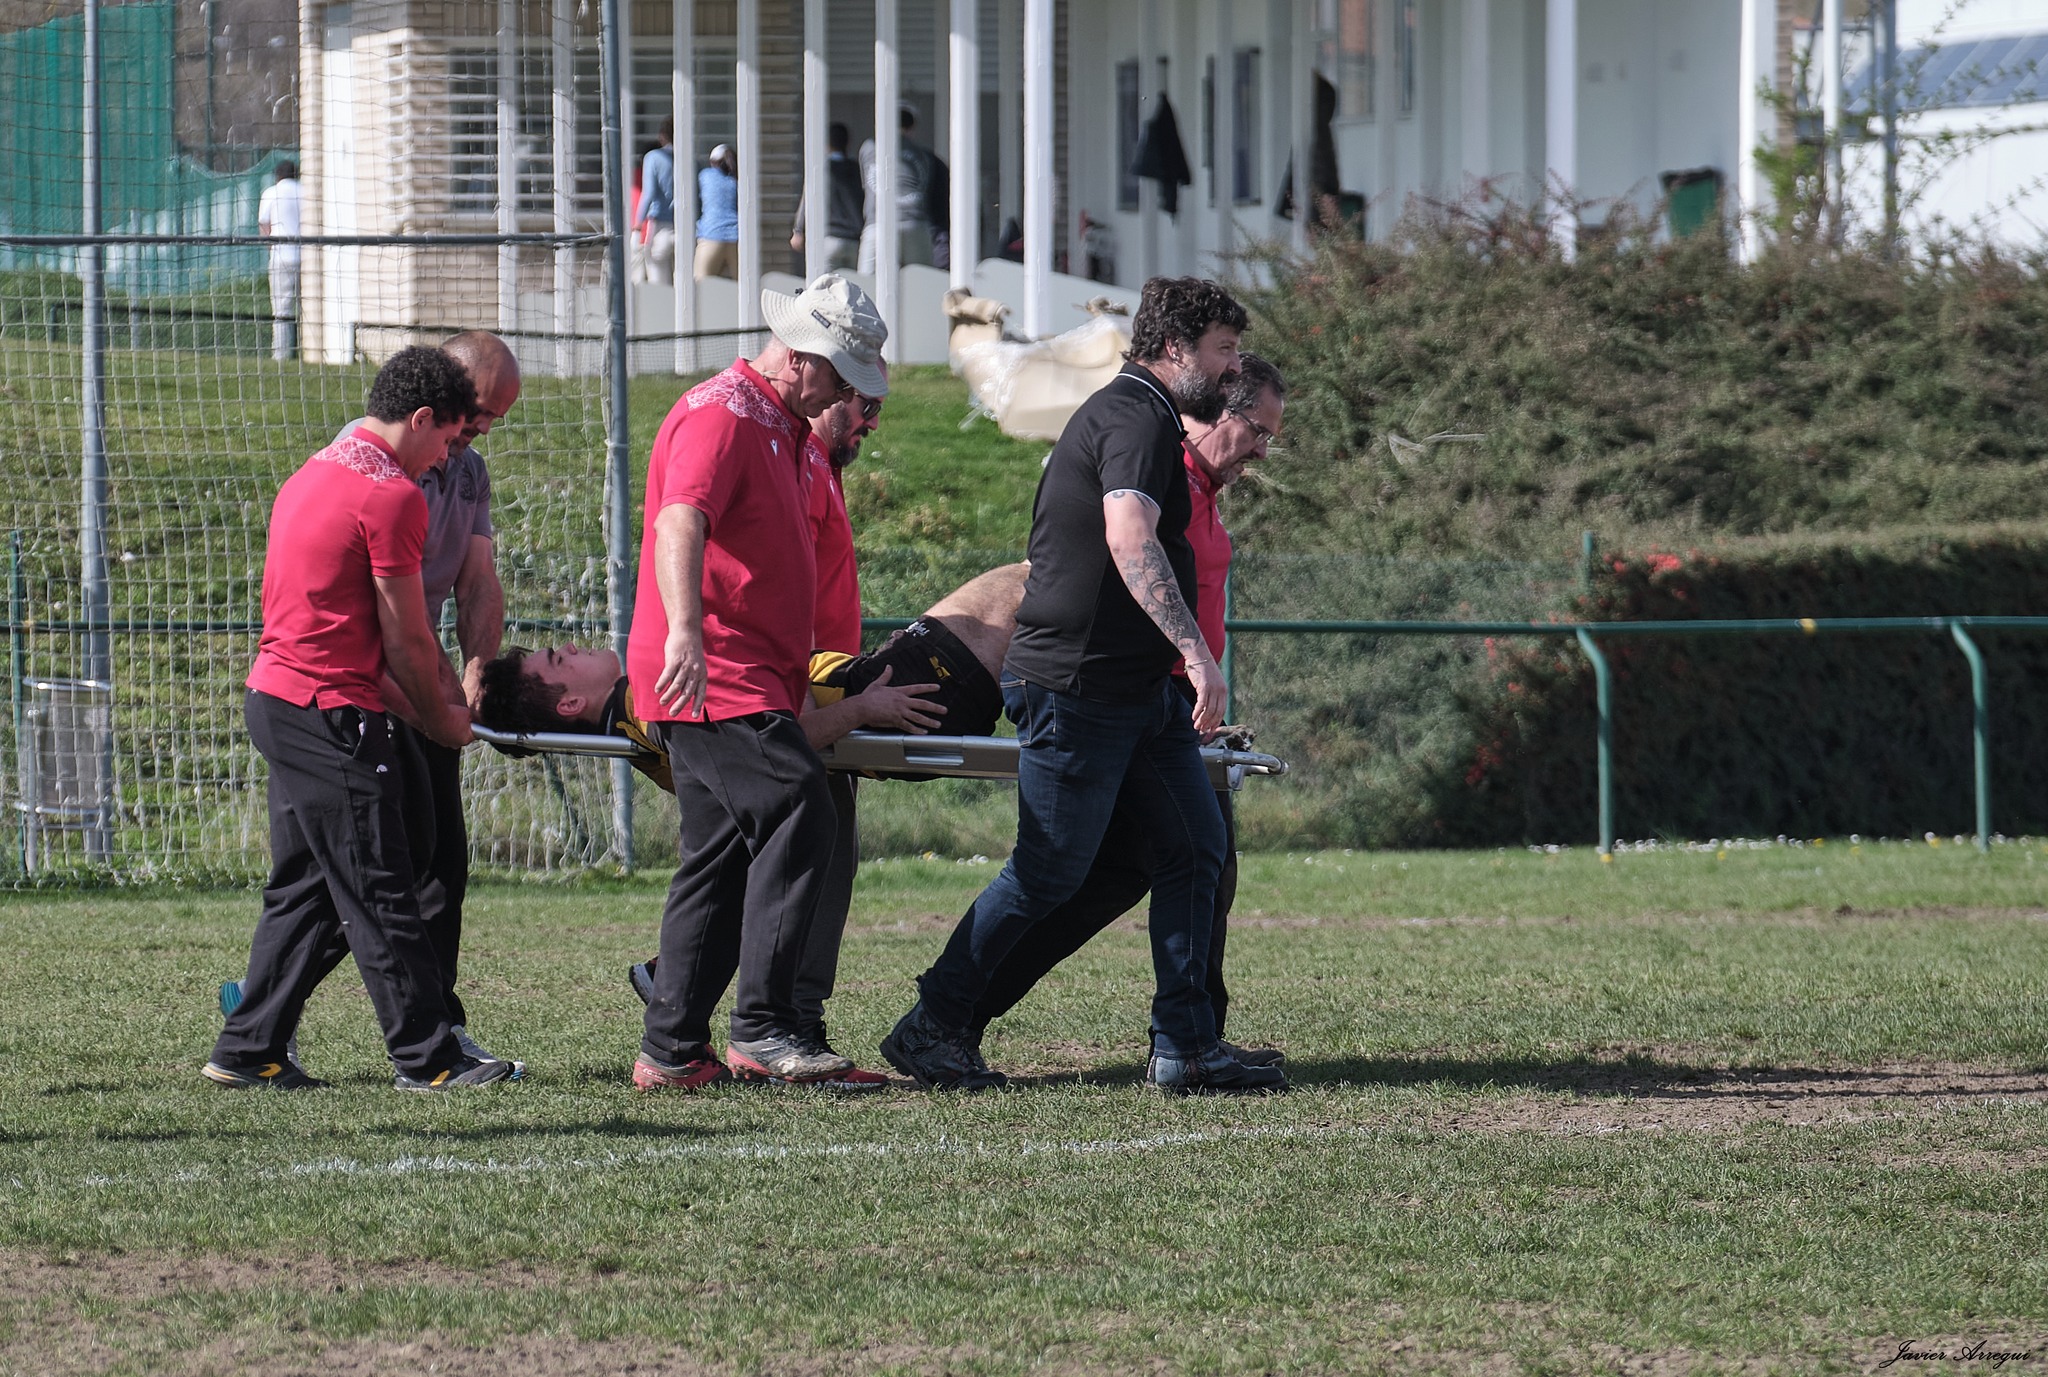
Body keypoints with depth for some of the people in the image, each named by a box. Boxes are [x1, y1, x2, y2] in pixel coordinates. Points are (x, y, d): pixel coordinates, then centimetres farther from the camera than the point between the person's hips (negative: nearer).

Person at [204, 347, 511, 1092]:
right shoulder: (391, 494, -12)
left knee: (303, 890, 14)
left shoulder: (313, 474, 17)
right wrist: (441, 719, 7)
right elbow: (404, 639, -9)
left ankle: (248, 1051, 15)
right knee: (380, 895, -5)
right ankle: (426, 1058, -3)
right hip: (331, 714, -10)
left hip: (276, 697, 10)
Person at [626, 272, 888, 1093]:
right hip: (714, 678, -10)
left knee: (723, 856, 8)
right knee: (799, 817, -17)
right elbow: (679, 524, -28)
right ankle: (761, 1026, -18)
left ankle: (671, 1052, 10)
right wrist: (684, 632, -43)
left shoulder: (782, 427, 22)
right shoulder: (720, 416, -12)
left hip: (754, 679, 10)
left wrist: (802, 671, 36)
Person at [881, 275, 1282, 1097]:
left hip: (1139, 687, 10)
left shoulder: (1136, 413, 19)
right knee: (1049, 873, -3)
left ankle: (1185, 1048, 3)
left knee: (1195, 848, 4)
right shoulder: (1137, 417, -15)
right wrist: (1195, 650, -38)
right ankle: (930, 1029, 8)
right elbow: (1130, 542, -31)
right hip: (1077, 686, -10)